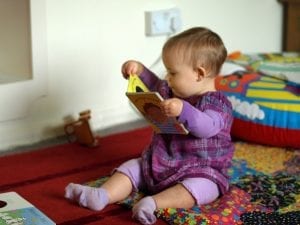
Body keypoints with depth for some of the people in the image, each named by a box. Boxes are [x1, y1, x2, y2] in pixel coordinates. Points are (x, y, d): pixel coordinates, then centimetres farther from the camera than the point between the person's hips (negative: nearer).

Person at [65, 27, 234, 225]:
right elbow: (154, 86, 28)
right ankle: (103, 195, -27)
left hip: (201, 170, -8)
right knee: (132, 167, -5)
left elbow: (207, 127, -34)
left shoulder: (217, 104, -15)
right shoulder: (172, 92, 10)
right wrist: (140, 71, 10)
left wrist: (184, 111, -48)